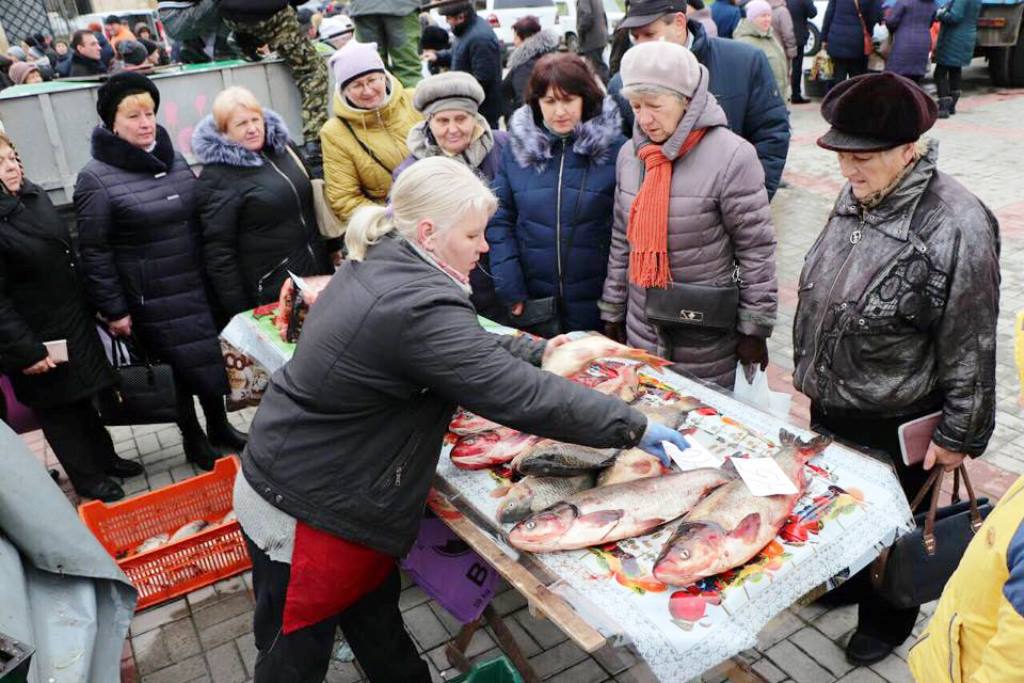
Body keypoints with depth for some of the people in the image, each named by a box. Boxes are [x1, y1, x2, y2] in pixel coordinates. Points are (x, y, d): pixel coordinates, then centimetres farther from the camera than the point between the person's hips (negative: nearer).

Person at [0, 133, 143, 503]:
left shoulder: (34, 196, 3)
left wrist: (92, 305, 16)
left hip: (74, 322, 8)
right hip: (38, 339, -7)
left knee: (82, 397, 22)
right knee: (57, 409, 11)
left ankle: (105, 458, 39)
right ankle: (88, 478, 26)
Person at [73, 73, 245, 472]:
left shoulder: (174, 161, 7)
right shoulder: (96, 178, -10)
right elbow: (94, 252, -9)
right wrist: (114, 310, -9)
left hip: (199, 288, 5)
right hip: (153, 300, -5)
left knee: (211, 359, 13)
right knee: (186, 365, 4)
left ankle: (218, 427, 36)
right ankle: (193, 439, 27)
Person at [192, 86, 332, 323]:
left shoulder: (282, 148, 7)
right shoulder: (216, 178, -13)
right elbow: (218, 252, -15)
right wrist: (241, 313, -16)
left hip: (318, 274, 6)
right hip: (270, 294, -6)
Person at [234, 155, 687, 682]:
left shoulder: (378, 265, 2)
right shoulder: (418, 306, -29)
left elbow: (466, 348, 14)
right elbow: (521, 397, -29)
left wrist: (538, 350, 9)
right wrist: (634, 427, -19)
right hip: (303, 513, -9)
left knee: (374, 610, 25)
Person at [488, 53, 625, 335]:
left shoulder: (614, 148, -5)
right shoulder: (517, 147, 2)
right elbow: (499, 221, 3)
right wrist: (510, 290, -5)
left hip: (597, 308, -2)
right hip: (534, 309, 2)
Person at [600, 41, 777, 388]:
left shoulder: (731, 156, -15)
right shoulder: (630, 154, 3)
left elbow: (757, 251, -11)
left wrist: (755, 330, -8)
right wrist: (612, 311, 12)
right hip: (642, 328, 5)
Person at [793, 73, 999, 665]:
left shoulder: (955, 228, -25)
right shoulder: (857, 195, -2)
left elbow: (970, 349, -19)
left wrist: (960, 436, -12)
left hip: (895, 426, -6)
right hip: (831, 405, 7)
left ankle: (888, 618, 43)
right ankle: (846, 580, 53)